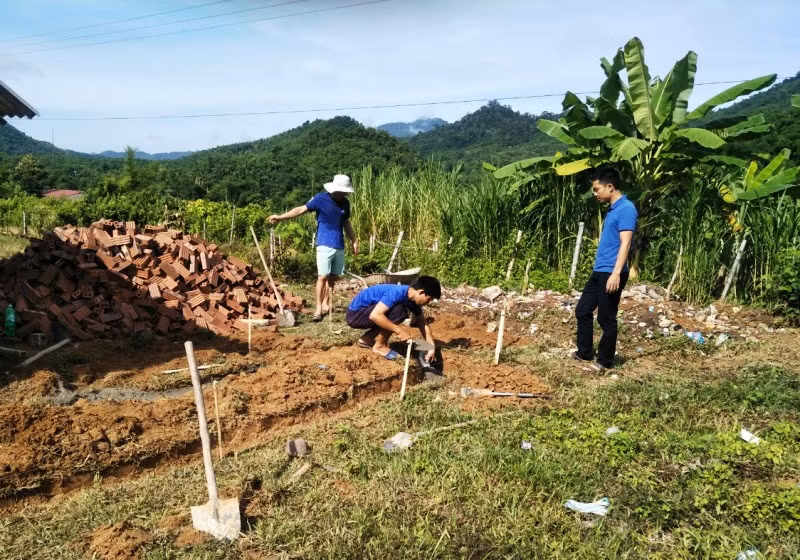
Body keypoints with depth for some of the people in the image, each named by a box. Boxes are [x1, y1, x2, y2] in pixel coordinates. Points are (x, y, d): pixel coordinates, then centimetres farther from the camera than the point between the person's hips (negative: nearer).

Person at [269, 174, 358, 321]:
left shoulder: (345, 203, 7)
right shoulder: (321, 199, -8)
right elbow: (301, 209, -11)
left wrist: (354, 240, 22)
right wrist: (280, 217, -19)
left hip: (339, 246, 5)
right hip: (325, 245, -5)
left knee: (333, 277, 8)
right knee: (323, 276, -10)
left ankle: (325, 304, 19)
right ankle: (318, 307, -3)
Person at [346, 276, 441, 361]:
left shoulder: (413, 299, 0)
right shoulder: (398, 293, -28)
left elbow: (423, 323, 7)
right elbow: (374, 315, -36)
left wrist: (432, 347, -4)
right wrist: (399, 330, -31)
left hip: (366, 311, 9)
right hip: (355, 314, -9)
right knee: (398, 311, -23)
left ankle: (366, 339, 15)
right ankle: (379, 346, -6)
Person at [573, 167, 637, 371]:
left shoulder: (626, 208, -14)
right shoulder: (613, 209, 15)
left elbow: (625, 243, -21)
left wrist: (616, 273, -28)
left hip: (611, 273, -10)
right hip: (599, 271, 10)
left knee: (606, 318, 1)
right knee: (582, 311, 14)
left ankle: (605, 361, 14)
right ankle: (585, 352, 27)